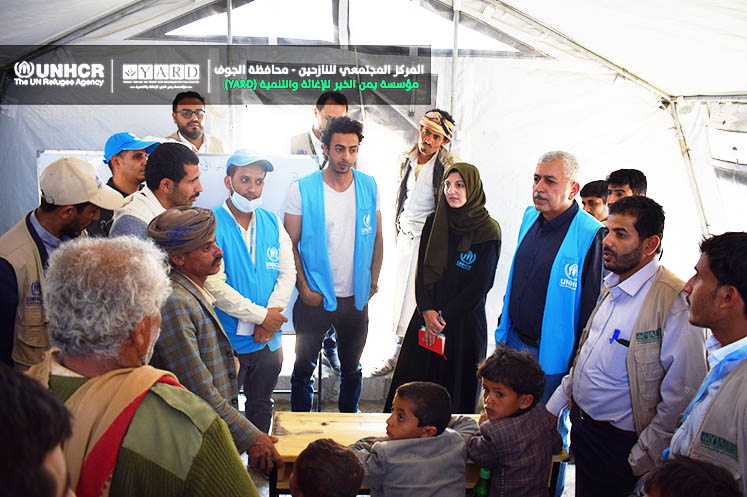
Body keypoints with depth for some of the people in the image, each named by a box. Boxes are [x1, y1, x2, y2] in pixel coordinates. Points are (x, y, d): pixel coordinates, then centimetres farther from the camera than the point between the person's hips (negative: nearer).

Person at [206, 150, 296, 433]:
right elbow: (214, 285, -18)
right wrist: (261, 315, -17)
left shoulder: (272, 223, 6)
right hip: (227, 341, -5)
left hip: (269, 339, 5)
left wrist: (270, 317, -11)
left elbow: (288, 272, 2)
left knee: (261, 406, 20)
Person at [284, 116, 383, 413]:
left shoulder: (369, 187, 0)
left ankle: (349, 414, 39)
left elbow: (376, 238, 9)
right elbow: (290, 244, -7)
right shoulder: (302, 189, -10)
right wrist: (304, 288, -11)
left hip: (356, 298, 3)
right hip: (314, 297, -3)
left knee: (352, 368, 19)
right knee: (304, 368, 10)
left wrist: (373, 280, 5)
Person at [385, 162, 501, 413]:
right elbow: (422, 270, 3)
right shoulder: (434, 222, 5)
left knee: (455, 388, 4)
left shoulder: (488, 232, -8)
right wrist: (427, 311, -11)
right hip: (426, 316, 4)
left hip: (464, 321, -4)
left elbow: (479, 286, -9)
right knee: (415, 378, 9)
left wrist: (443, 316, -10)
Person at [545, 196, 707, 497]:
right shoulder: (612, 287, 6)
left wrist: (642, 460, -18)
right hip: (581, 426, 7)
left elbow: (682, 397, -23)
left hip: (618, 446, -7)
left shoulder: (676, 302, -23)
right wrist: (554, 407, 15)